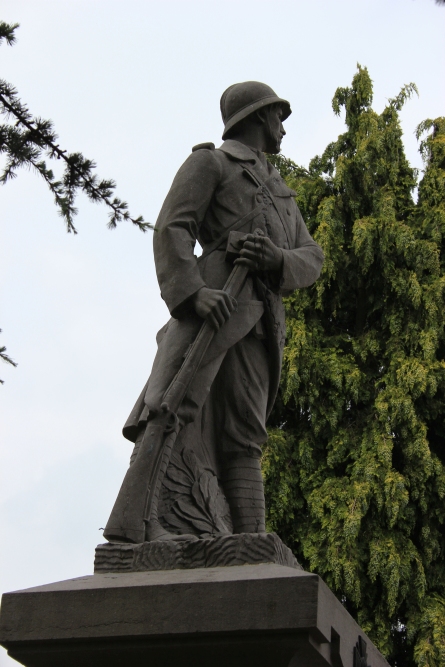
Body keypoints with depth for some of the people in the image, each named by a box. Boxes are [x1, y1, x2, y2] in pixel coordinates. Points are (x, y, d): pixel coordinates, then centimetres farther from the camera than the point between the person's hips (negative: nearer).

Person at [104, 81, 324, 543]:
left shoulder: (281, 192, 35)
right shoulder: (208, 162, 14)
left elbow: (311, 259, 21)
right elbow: (172, 229, -2)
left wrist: (278, 258, -5)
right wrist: (193, 293, -21)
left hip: (263, 319, 6)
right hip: (215, 296, -6)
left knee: (241, 436, -4)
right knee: (175, 407, -22)